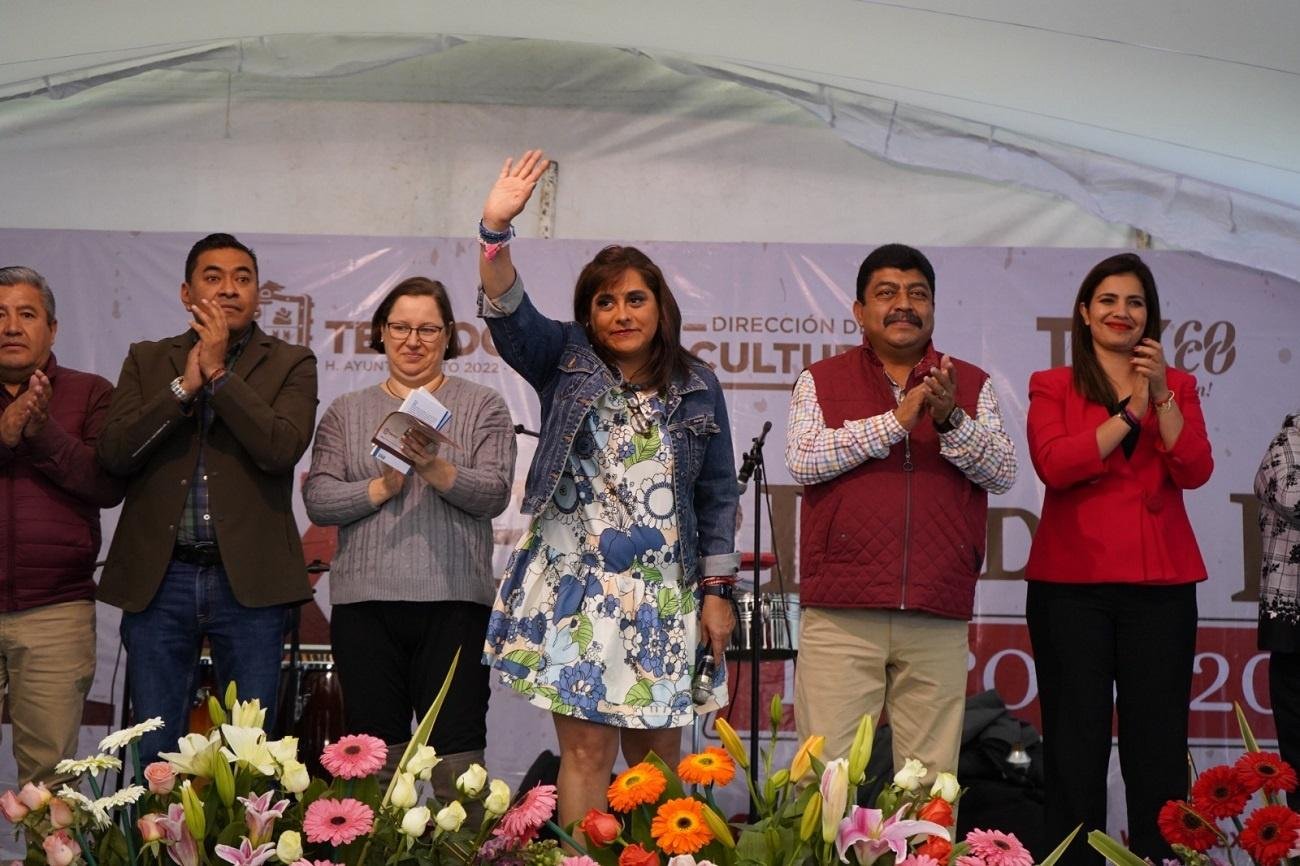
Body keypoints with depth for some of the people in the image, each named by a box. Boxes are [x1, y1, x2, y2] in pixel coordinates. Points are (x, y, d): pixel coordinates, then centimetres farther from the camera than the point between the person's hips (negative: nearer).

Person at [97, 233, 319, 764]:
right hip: (158, 578, 2)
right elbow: (114, 454, -2)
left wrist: (218, 373, -10)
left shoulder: (290, 364, 6)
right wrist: (185, 385, -10)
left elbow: (281, 449, -12)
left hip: (248, 580, -2)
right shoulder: (147, 361, 12)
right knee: (156, 753, 7)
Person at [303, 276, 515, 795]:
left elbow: (495, 493, -2)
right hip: (365, 602, 2)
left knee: (457, 749, -6)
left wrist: (436, 470, -18)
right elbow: (317, 500, 6)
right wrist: (380, 489, -9)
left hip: (454, 602, -2)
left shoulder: (482, 407, 10)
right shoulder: (347, 413, 15)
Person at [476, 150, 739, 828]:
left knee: (658, 758, 5)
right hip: (576, 588, -2)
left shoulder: (697, 386, 8)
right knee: (587, 750, -5)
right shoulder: (567, 364, 5)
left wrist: (718, 590, 4)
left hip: (666, 595, 2)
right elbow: (508, 313, -11)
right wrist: (496, 228, -27)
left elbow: (718, 494, 9)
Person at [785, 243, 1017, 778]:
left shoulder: (972, 386, 15)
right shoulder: (821, 381, 11)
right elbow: (803, 460, -5)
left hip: (938, 618, 2)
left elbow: (1003, 472, 4)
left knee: (932, 779, 2)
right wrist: (895, 422, -11)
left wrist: (949, 420, -13)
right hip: (840, 613, -1)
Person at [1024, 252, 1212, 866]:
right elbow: (1053, 464, -11)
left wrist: (1162, 397, -12)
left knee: (1158, 743, 0)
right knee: (1075, 742, 2)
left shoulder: (1177, 387, 14)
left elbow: (1194, 471, -2)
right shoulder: (1051, 387, 8)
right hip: (1071, 582, -1)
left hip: (1159, 584, 1)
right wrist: (1131, 412, -10)